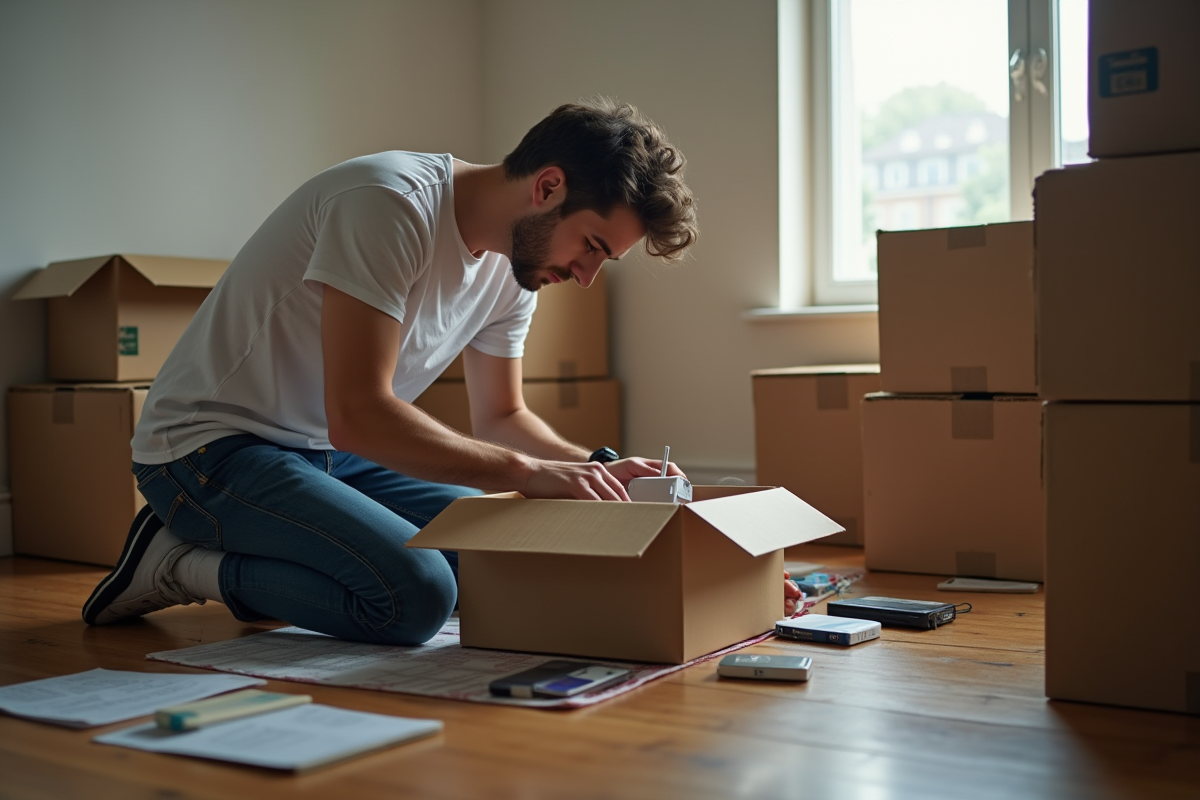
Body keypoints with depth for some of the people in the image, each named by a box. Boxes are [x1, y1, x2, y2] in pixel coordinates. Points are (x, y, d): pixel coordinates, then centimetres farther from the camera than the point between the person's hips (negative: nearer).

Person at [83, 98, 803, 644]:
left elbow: (501, 416, 14)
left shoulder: (516, 264, 3)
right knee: (415, 593, -28)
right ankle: (185, 563, -6)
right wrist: (528, 472, -28)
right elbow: (358, 415, -30)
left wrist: (598, 471, -3)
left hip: (330, 454, 9)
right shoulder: (390, 204, -25)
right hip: (209, 448, -8)